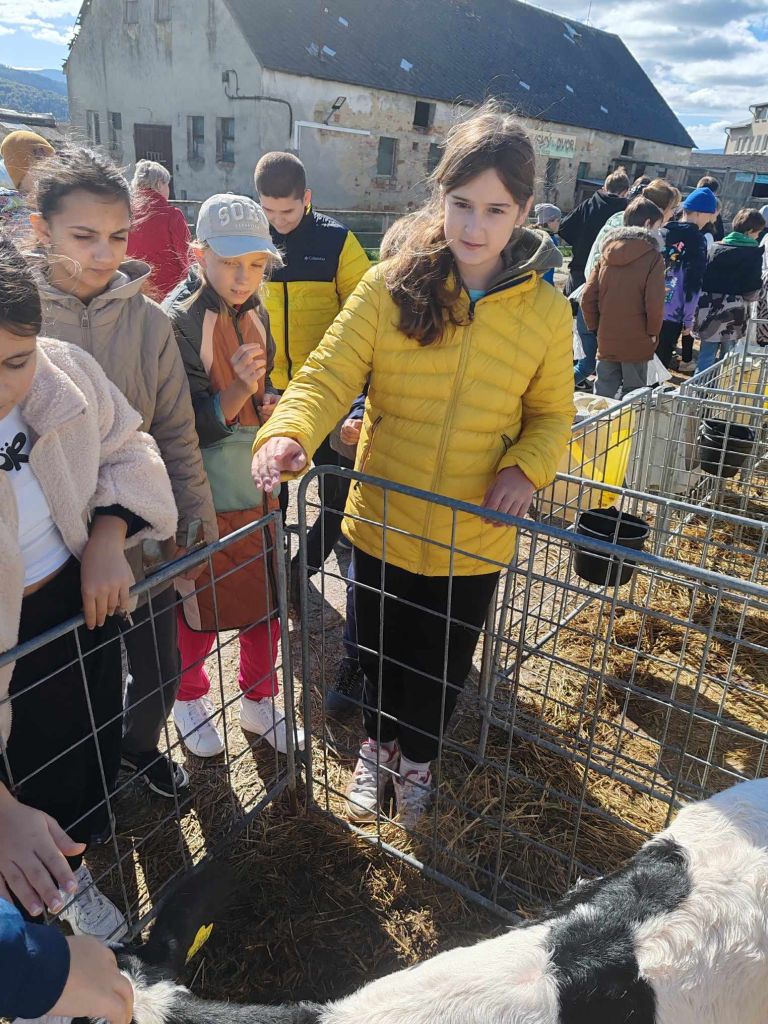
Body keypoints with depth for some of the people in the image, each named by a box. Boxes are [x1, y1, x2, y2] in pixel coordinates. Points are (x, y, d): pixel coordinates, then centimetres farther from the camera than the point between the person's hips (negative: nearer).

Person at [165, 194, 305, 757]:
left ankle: (259, 701, 38)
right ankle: (190, 698, 39)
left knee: (268, 604, 15)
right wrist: (237, 392, -32)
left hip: (258, 490, 6)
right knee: (200, 615, 11)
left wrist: (273, 404, -2)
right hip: (205, 500, -6)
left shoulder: (256, 313, 6)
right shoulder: (178, 321, -14)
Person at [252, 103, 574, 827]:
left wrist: (525, 468, -17)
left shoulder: (546, 311, -6)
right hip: (381, 521, 0)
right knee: (379, 651, 22)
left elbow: (551, 414, 3)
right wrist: (290, 433, -36)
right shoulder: (390, 287, -10)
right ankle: (378, 744, 55)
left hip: (473, 539, 1)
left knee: (441, 665, 21)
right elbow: (329, 373, -16)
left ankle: (416, 758, 53)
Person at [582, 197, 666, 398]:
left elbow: (588, 297, 1)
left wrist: (595, 326, 12)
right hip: (637, 344, -4)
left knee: (603, 396, 12)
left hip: (606, 342, 4)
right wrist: (653, 332, 0)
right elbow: (654, 303, -15)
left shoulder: (607, 253, 5)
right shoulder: (653, 257, -8)